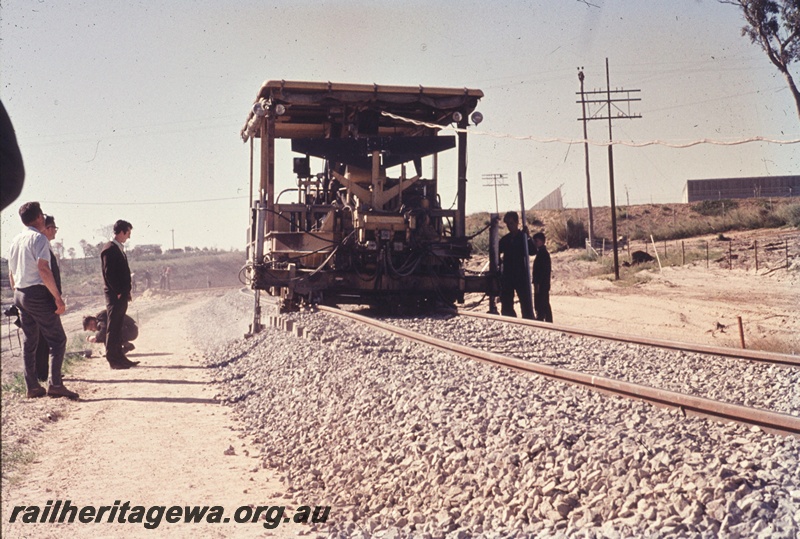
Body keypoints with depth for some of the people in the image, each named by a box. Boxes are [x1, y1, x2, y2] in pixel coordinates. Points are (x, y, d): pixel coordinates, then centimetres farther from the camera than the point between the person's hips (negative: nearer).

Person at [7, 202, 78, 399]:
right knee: (57, 339, -4)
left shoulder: (15, 240, 13)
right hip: (38, 294, -8)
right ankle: (55, 384, -11)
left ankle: (32, 386, 13)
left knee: (29, 341, 12)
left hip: (20, 294, 8)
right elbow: (43, 270, -20)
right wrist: (58, 298, -19)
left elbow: (11, 273, 18)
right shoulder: (39, 238, -11)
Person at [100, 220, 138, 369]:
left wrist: (126, 292, 13)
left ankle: (119, 357, 18)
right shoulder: (109, 249, -12)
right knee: (113, 328, -5)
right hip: (114, 295, -9)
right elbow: (109, 273, -17)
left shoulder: (119, 249, 17)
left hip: (121, 295, 9)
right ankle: (113, 360, -2)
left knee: (118, 328, 13)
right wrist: (118, 292, -17)